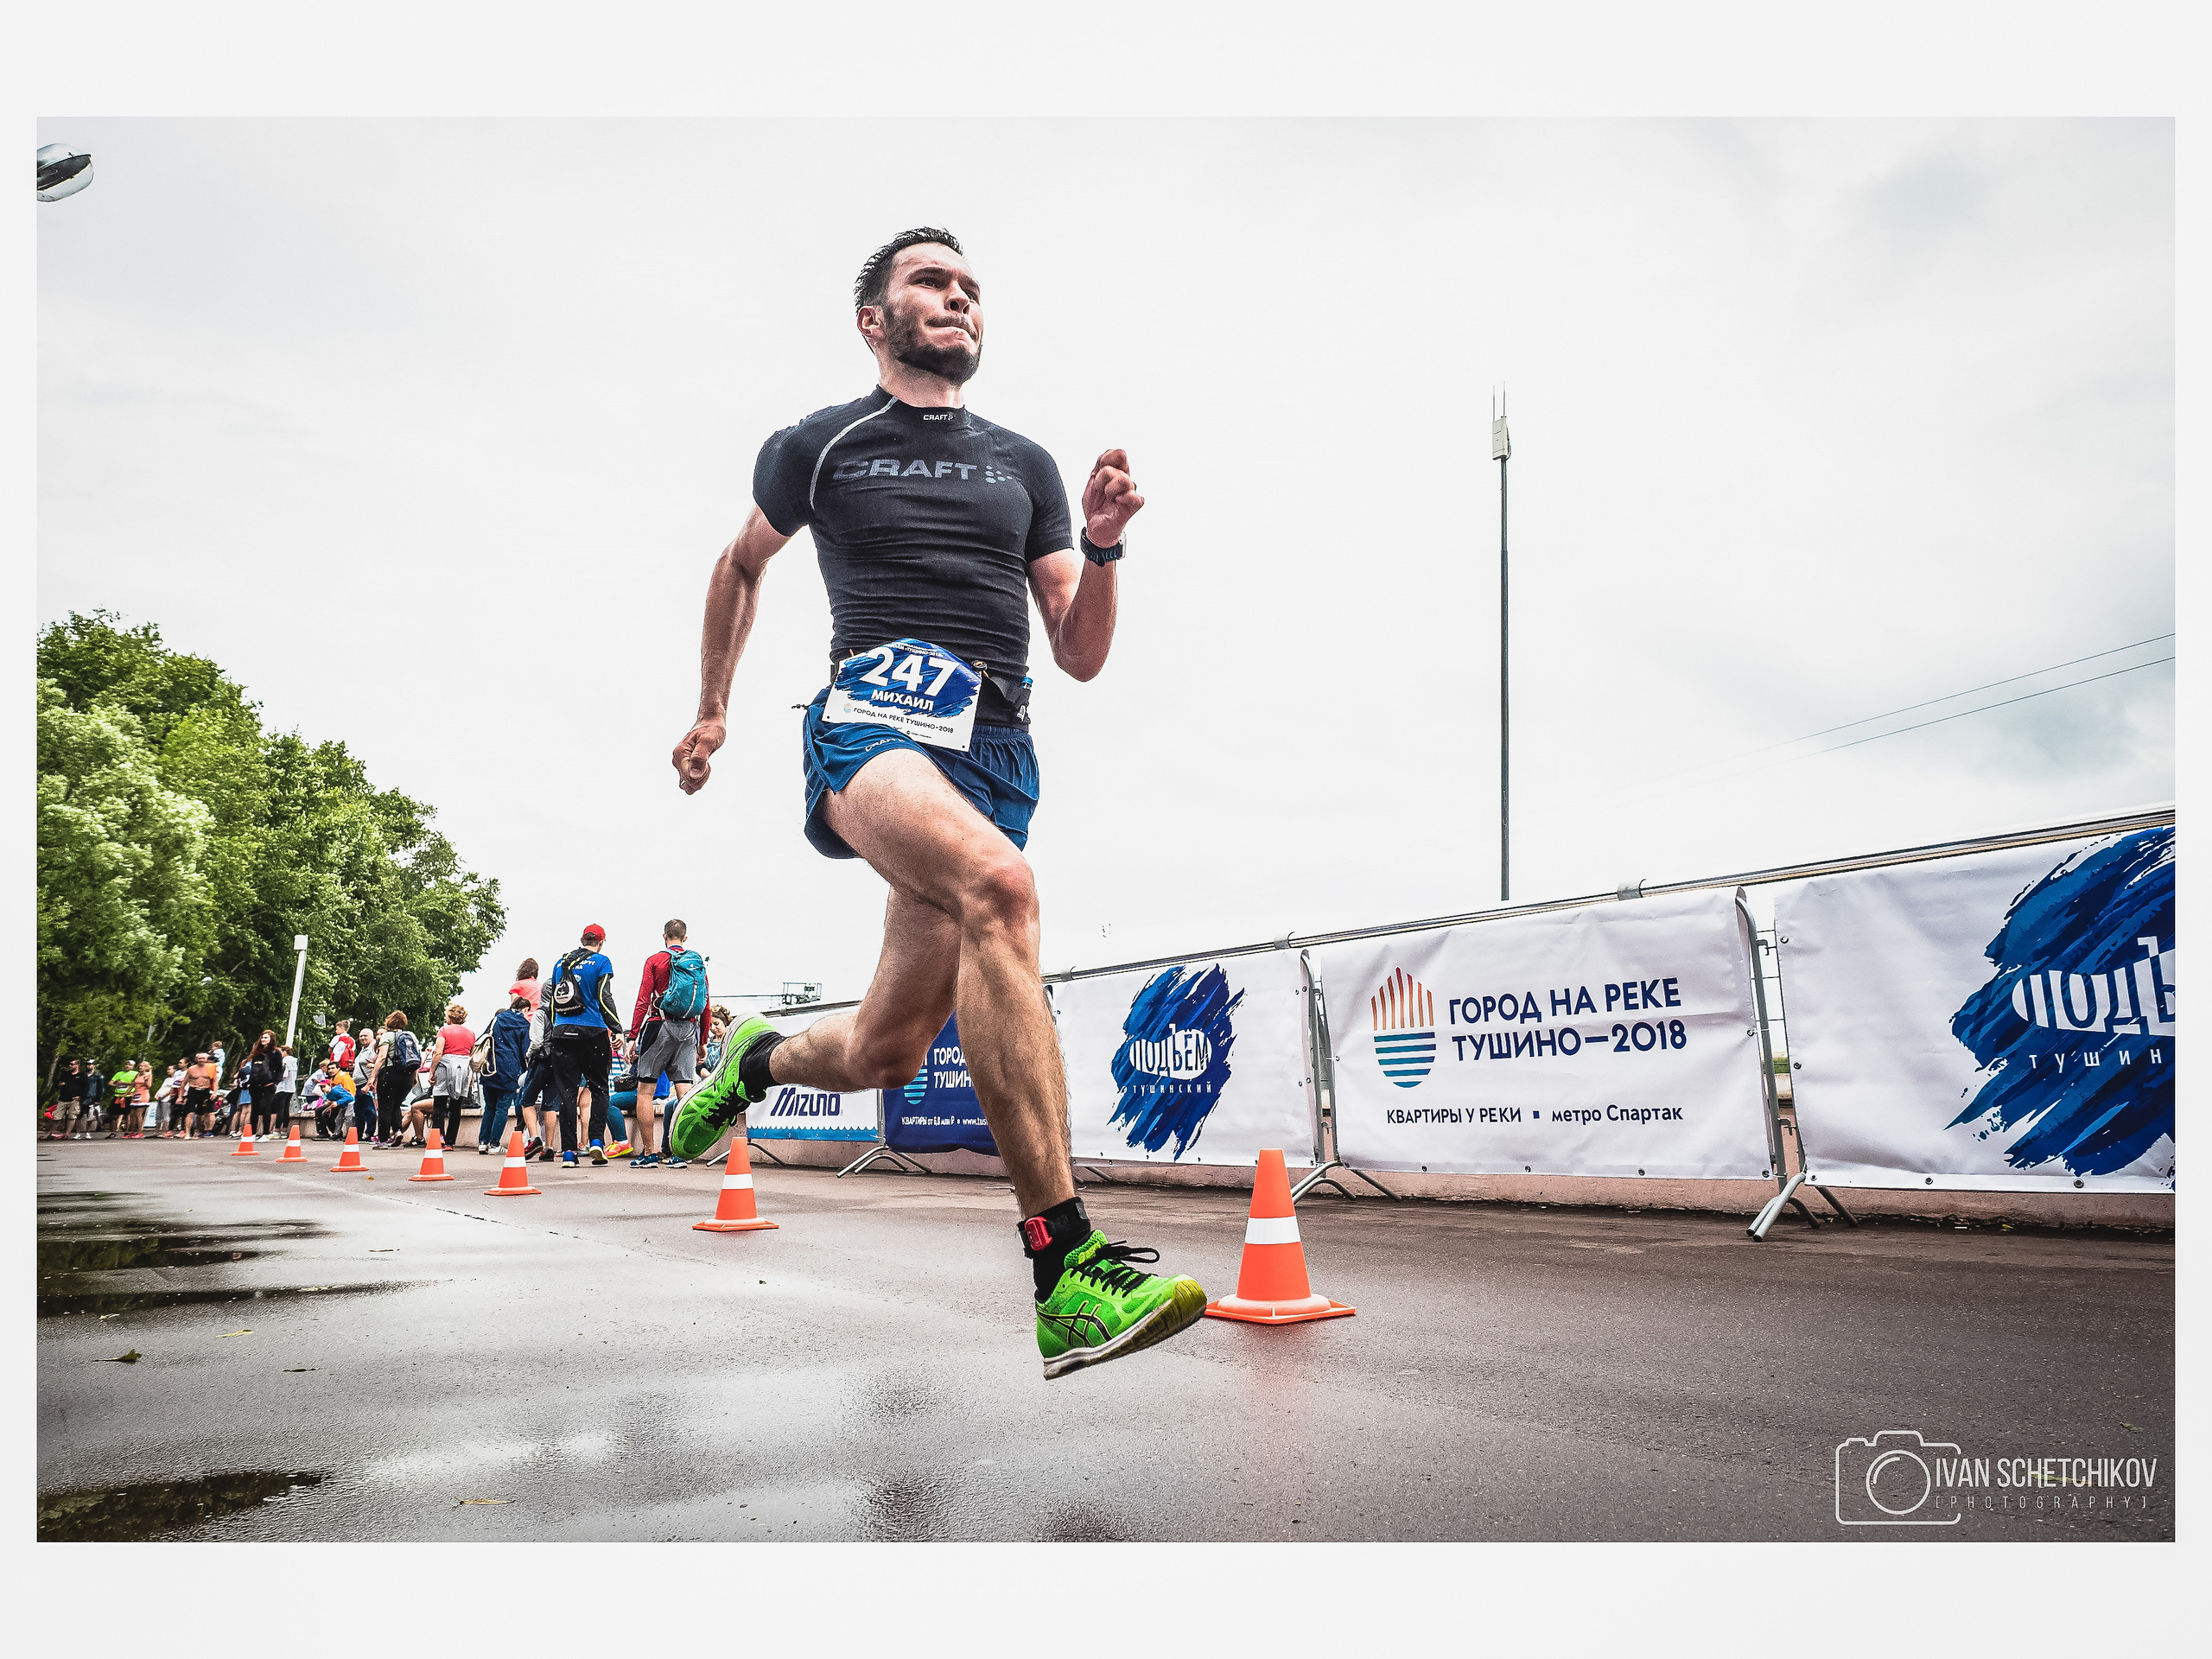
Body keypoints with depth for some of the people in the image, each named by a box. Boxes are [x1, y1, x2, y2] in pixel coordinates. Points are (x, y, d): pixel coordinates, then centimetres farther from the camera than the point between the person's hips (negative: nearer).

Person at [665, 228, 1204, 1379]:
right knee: (999, 887, -36)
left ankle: (760, 1062, 41)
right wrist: (712, 709, 33)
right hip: (878, 711, -4)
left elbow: (1082, 656, 17)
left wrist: (1101, 545, 0)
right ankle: (1067, 1273, -39)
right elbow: (741, 565, 31)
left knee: (883, 1051, 3)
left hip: (1001, 746, 4)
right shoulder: (818, 448, 13)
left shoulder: (1024, 465, 20)